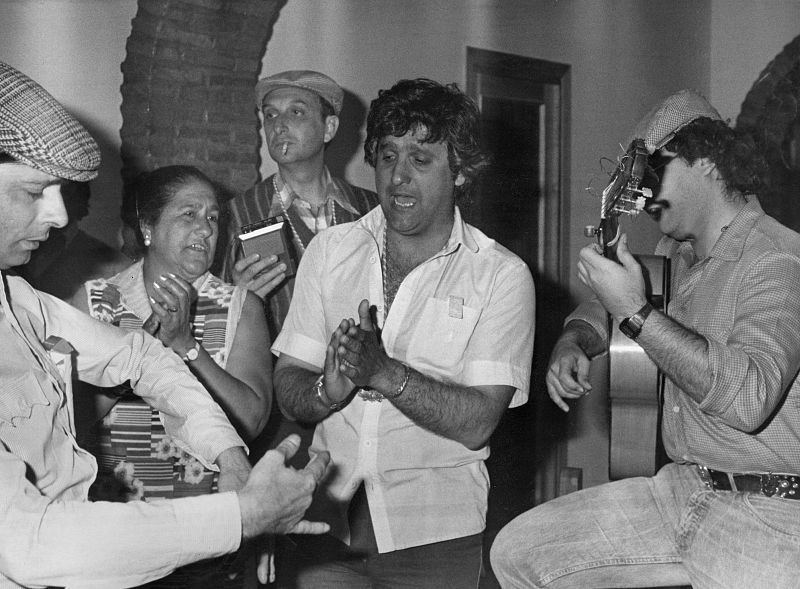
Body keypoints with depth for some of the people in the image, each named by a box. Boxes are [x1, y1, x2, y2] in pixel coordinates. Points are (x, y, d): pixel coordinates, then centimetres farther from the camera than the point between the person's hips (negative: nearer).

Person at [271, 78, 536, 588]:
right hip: (328, 525, 2)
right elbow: (288, 391, 0)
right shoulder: (329, 251, 4)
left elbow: (476, 423, -14)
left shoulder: (502, 275, -5)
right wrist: (328, 389, -21)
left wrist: (384, 373, -25)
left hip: (435, 532, -2)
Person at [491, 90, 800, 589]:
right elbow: (605, 305, 30)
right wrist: (572, 341, 6)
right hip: (680, 490, 7)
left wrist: (635, 312, -24)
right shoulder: (682, 257, 13)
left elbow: (747, 398, -28)